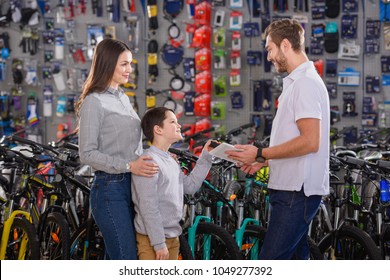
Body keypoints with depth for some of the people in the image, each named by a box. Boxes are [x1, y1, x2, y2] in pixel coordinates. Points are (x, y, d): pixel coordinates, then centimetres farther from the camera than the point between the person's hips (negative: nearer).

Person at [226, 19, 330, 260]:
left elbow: (310, 142, -22)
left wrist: (261, 154, -15)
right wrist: (264, 162, 15)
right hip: (293, 188, 11)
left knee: (270, 264, -13)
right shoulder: (298, 82, 20)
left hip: (296, 192, -11)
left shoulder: (305, 83, -13)